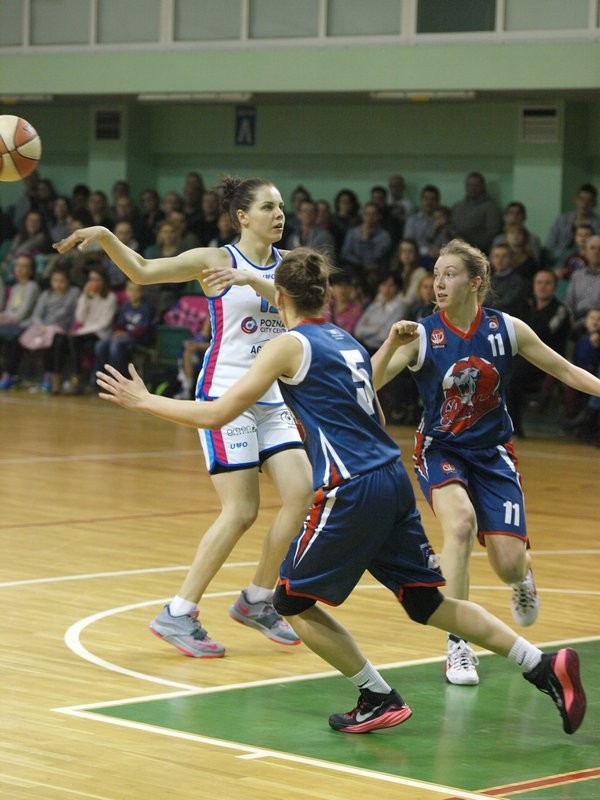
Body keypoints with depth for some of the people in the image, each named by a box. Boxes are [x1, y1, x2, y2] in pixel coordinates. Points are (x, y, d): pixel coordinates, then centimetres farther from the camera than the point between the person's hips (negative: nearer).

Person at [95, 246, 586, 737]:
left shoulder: (288, 345, -3)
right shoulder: (347, 341, 18)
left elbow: (217, 414, -6)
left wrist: (145, 402, 5)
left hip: (351, 491, -8)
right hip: (394, 479, 8)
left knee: (294, 602, 8)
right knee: (427, 601, 13)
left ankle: (380, 699, 6)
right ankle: (544, 667, 6)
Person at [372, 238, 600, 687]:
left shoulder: (506, 329, -9)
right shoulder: (422, 335, -14)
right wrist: (391, 344, -40)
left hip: (493, 452, 1)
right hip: (440, 450, -1)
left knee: (508, 564, -7)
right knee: (461, 522, -31)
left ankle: (522, 581, 36)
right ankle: (458, 648, -19)